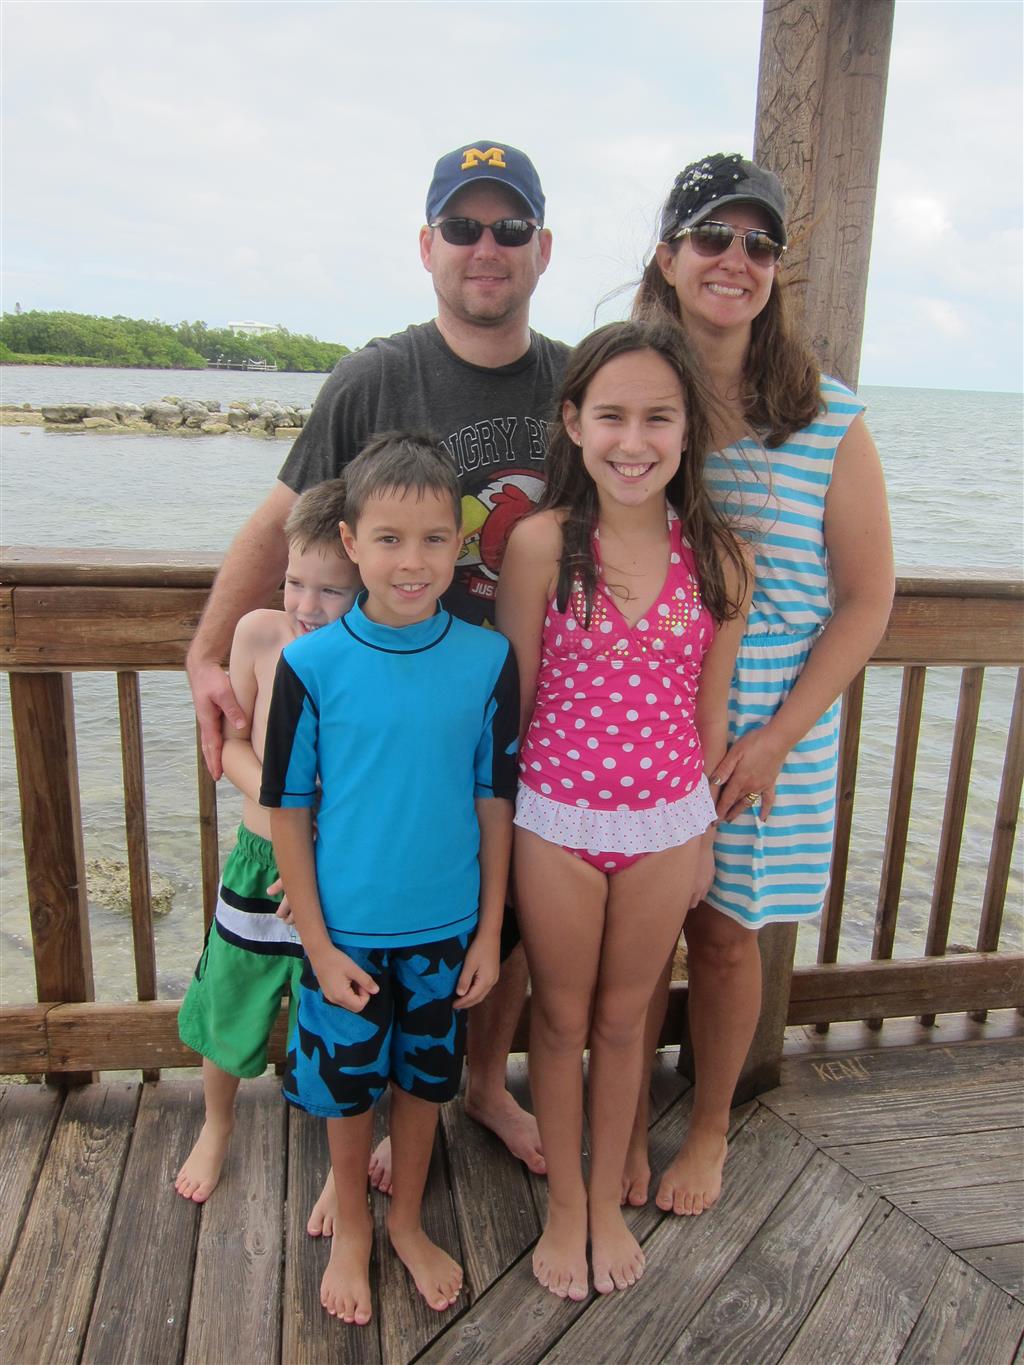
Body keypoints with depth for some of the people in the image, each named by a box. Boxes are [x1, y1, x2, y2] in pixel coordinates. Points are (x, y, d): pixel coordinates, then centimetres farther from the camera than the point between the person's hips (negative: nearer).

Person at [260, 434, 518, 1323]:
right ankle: (351, 1229, 44)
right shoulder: (312, 665, -15)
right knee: (347, 1085, 17)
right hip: (347, 930, -1)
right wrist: (318, 943, -8)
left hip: (446, 928, 2)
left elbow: (495, 803, -3)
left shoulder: (487, 660, -11)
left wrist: (490, 933, -1)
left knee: (425, 1078, 20)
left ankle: (407, 1220, 46)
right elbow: (288, 813, -8)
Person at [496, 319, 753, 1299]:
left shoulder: (717, 556, -6)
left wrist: (703, 834, 9)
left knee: (622, 1019, 20)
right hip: (555, 822, -2)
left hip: (665, 825, 2)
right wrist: (501, 825, -2)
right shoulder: (542, 543, -14)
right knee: (560, 1018, 17)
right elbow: (515, 696, -7)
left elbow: (708, 708, 3)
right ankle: (564, 1205, 41)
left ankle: (609, 1200, 43)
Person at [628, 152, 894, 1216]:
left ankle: (708, 1130, 37)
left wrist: (775, 737, -10)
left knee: (724, 930, 12)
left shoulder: (829, 420, -4)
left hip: (768, 732, 0)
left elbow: (866, 597, -2)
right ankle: (627, 1126, 35)